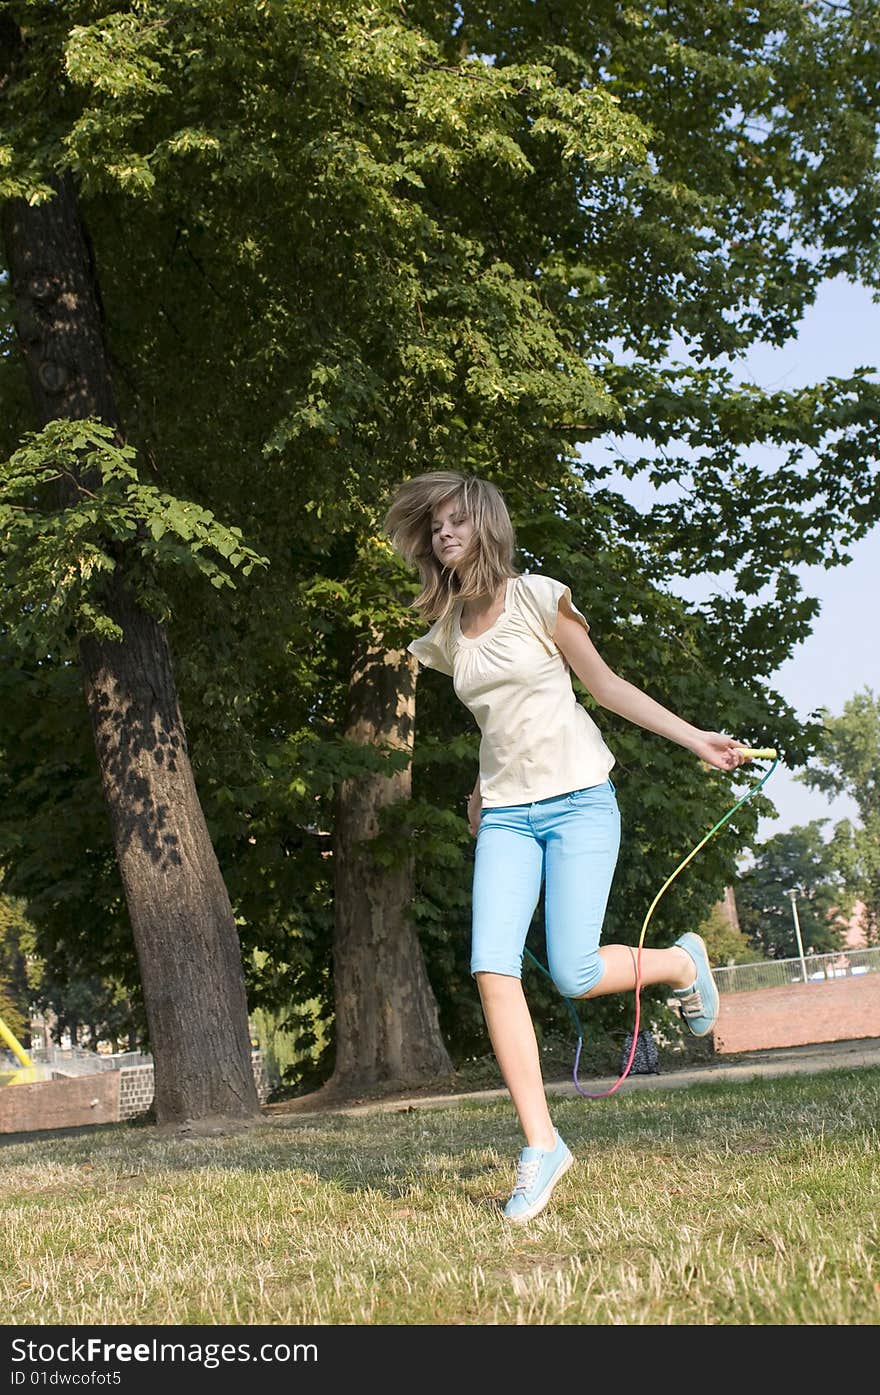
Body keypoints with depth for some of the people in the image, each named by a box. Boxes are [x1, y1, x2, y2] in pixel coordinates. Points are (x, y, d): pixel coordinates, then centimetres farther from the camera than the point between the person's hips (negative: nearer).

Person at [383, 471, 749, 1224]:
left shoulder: (538, 598, -4)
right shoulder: (446, 636, 10)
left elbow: (605, 685, 2)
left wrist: (697, 739, -1)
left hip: (578, 802, -4)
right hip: (506, 816, 4)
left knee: (574, 975, -13)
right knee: (493, 968, -14)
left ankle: (682, 960, 21)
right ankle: (541, 1145, -6)